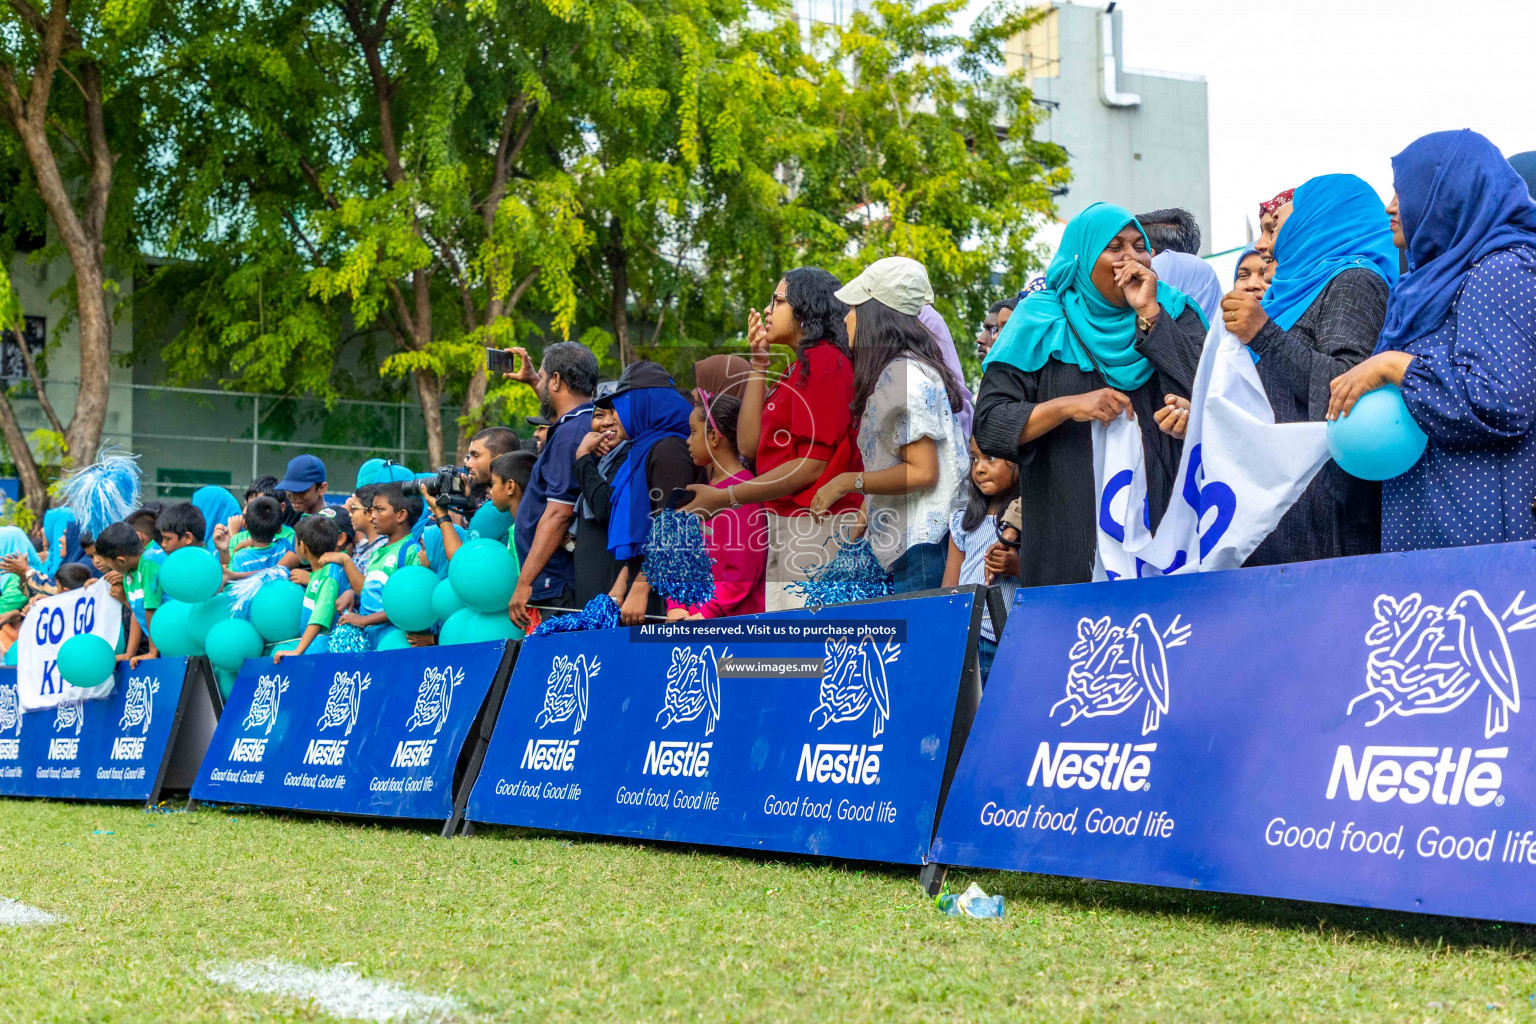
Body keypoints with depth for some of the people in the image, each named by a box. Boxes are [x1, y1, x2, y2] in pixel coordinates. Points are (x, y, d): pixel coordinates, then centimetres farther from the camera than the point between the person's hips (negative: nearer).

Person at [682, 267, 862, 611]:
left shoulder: (824, 361, -10)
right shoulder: (802, 367, 19)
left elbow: (813, 463, -18)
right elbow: (750, 445, 14)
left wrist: (724, 498, -17)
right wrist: (759, 365, 13)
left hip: (817, 527, -10)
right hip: (786, 528, 10)